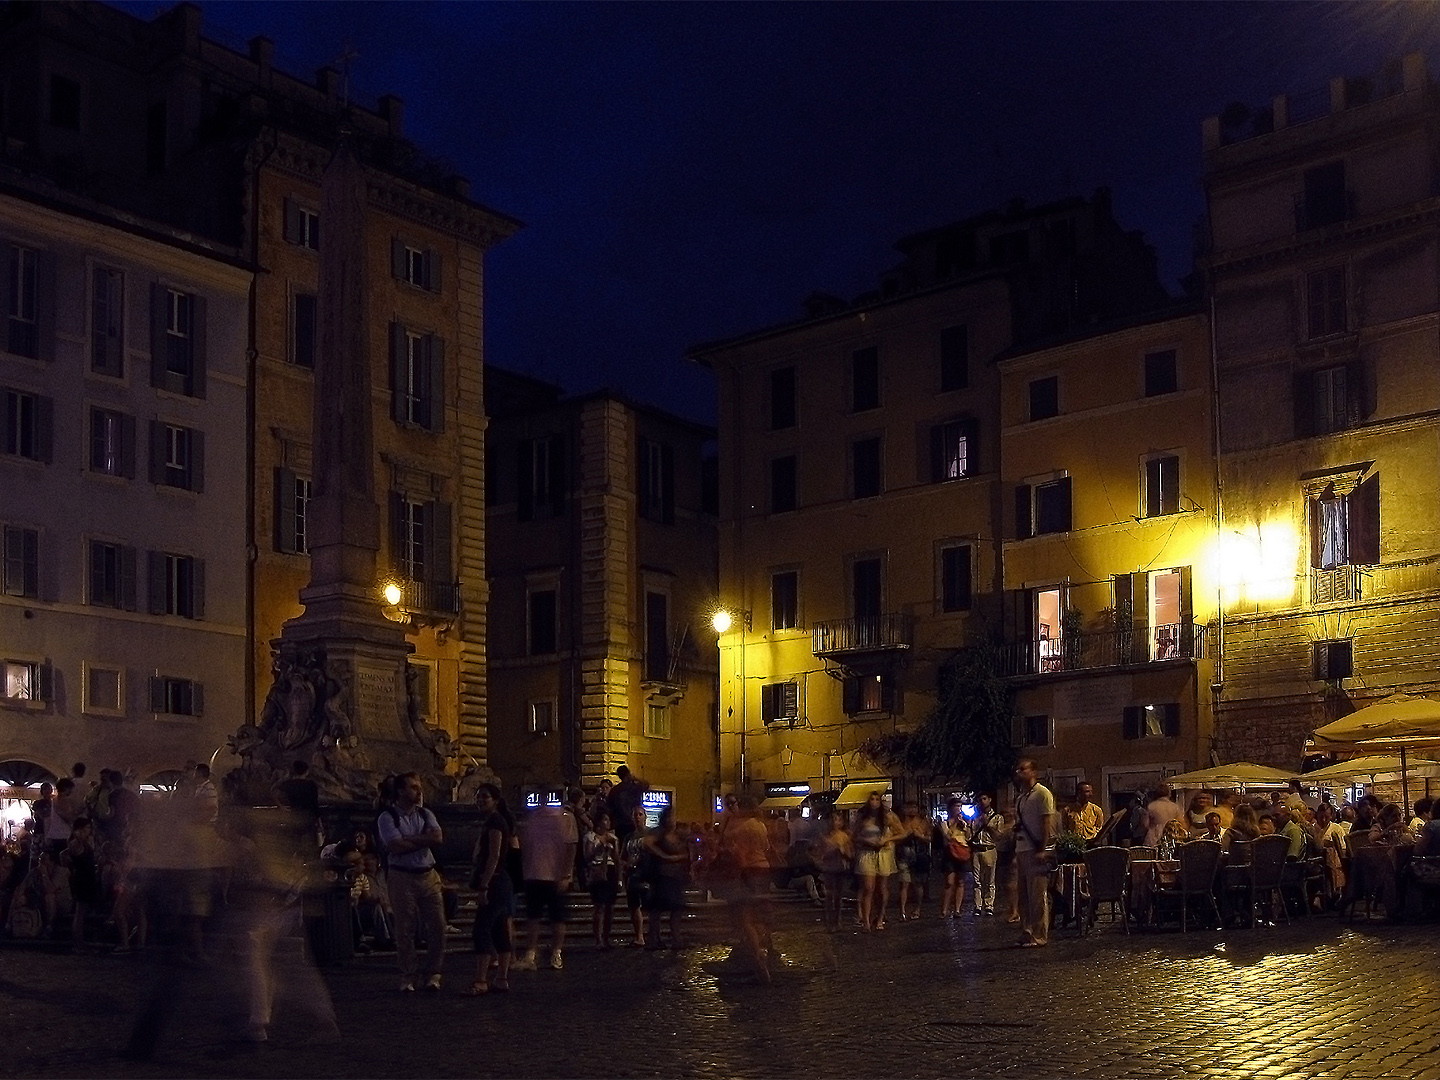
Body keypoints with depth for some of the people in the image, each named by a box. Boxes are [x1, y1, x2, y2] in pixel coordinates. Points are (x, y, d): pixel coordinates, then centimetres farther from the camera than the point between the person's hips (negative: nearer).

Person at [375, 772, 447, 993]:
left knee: (437, 927, 0)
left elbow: (438, 838, -5)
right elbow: (396, 846, -16)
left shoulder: (425, 815, 12)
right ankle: (407, 977, 11)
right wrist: (424, 840, -5)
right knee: (405, 930, 1)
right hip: (402, 877, -4)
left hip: (429, 875, 4)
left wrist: (409, 839, -12)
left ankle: (433, 975, 11)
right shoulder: (388, 817, -2)